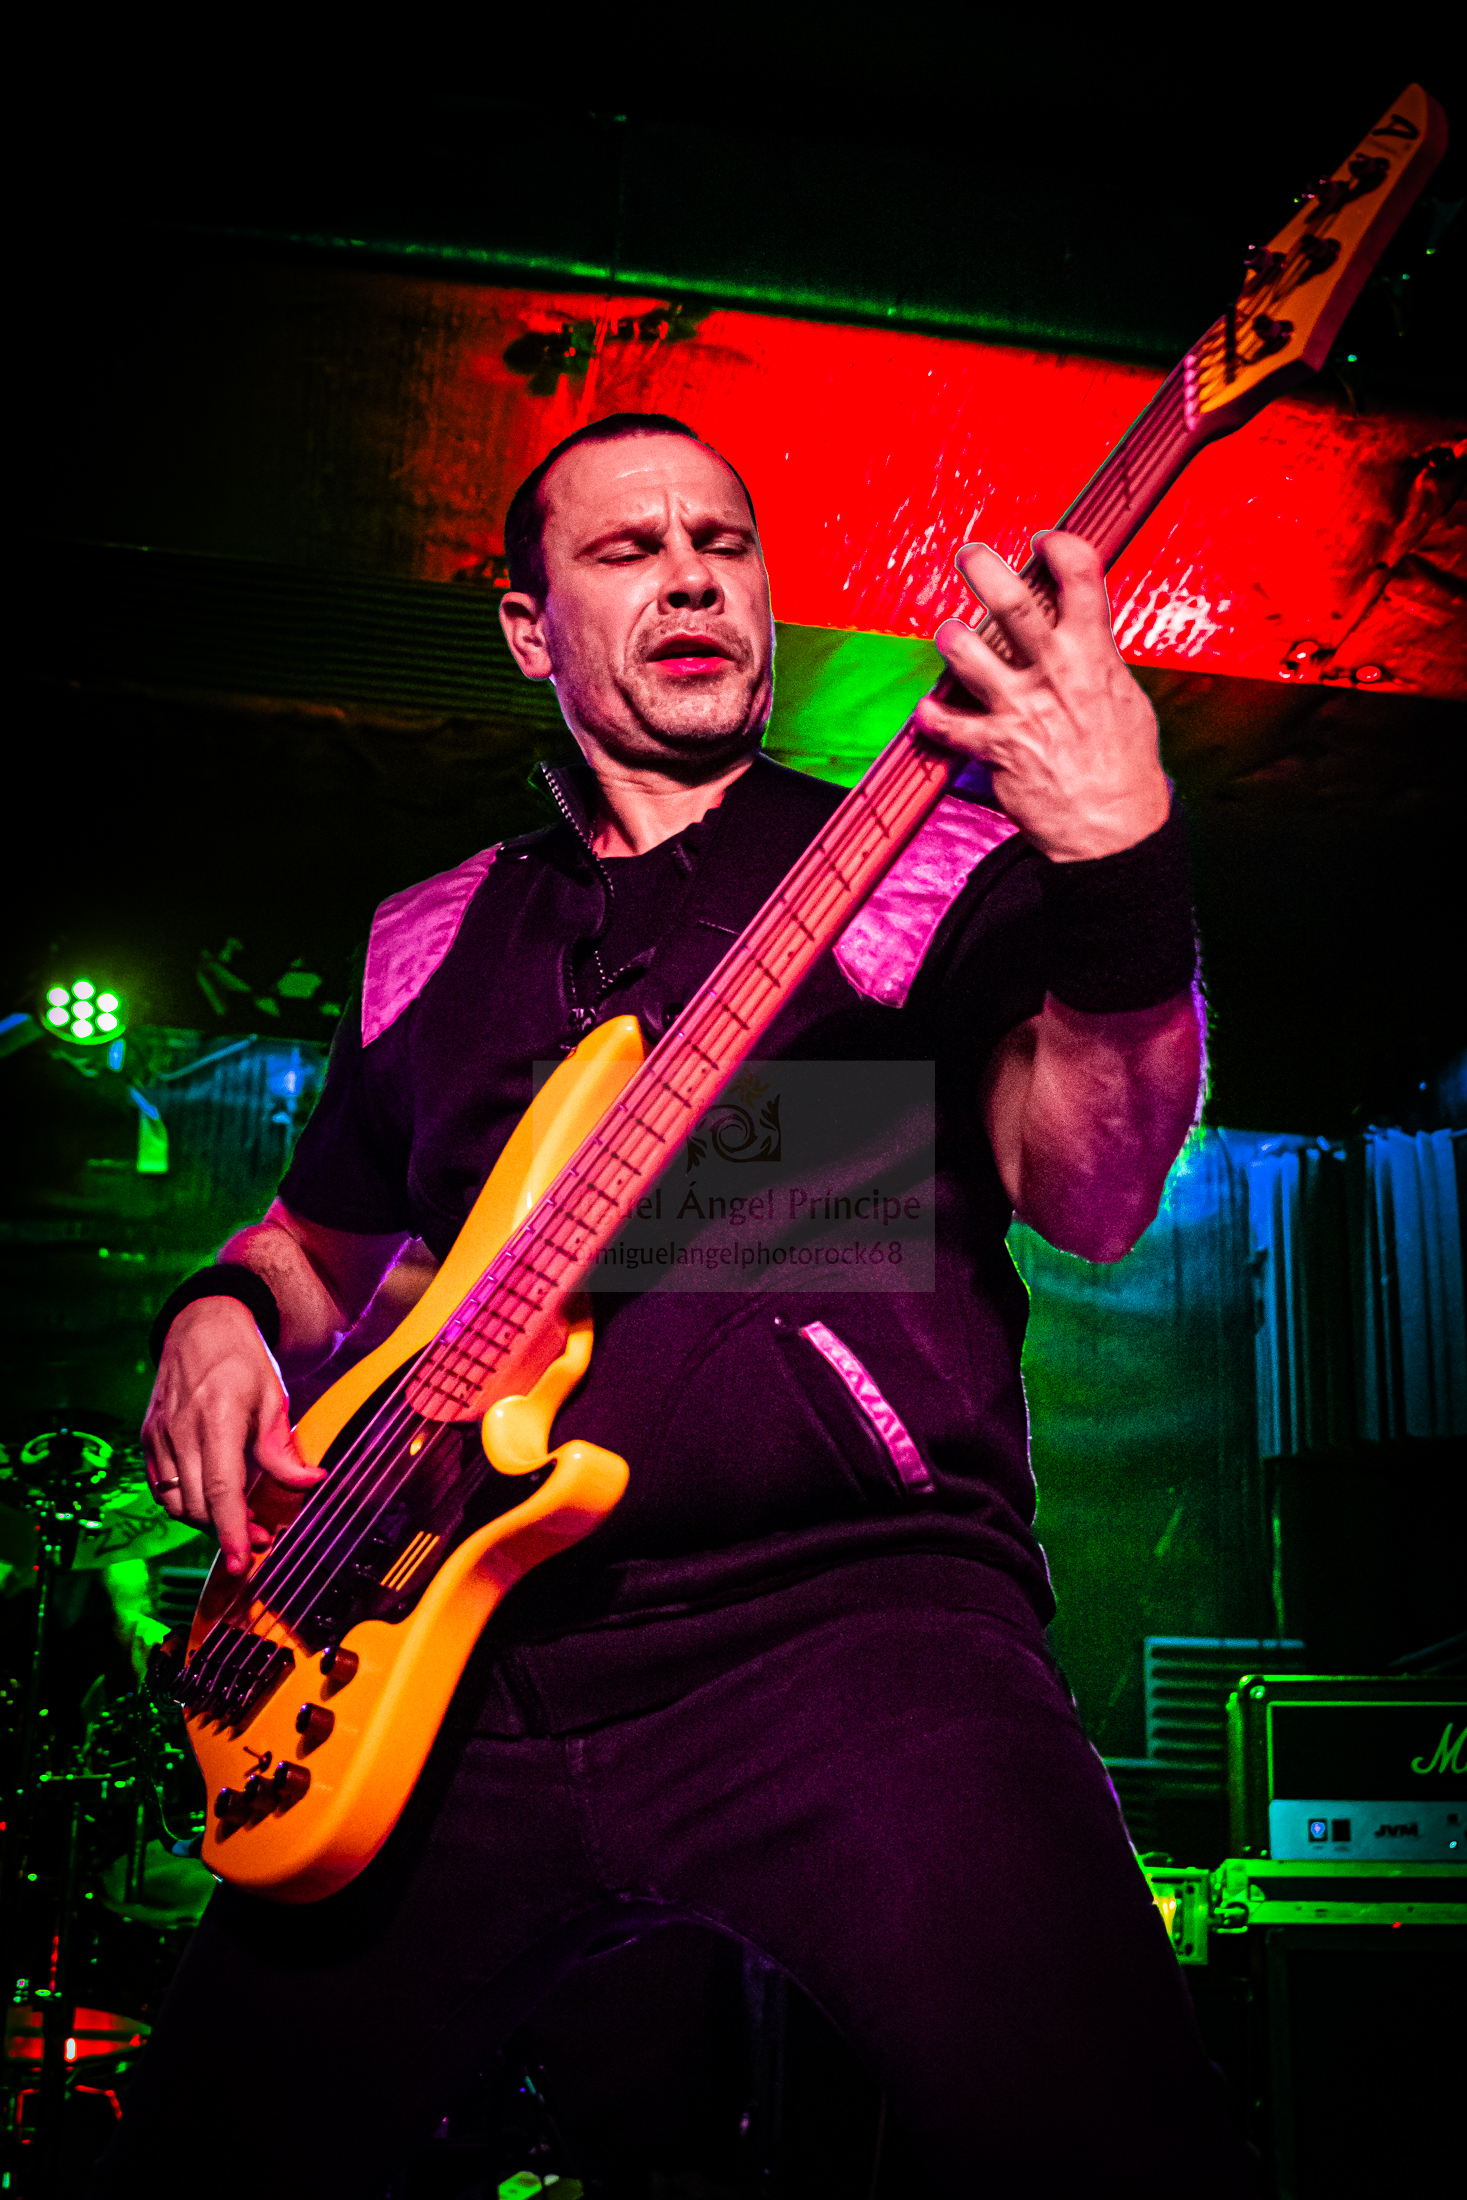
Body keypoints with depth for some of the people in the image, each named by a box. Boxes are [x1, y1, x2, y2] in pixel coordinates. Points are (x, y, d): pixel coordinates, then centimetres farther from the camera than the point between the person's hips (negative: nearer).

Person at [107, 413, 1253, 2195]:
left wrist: (1125, 876, -25)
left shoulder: (944, 859, 8)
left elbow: (1093, 1202, -7)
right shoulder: (429, 943, 20)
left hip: (854, 1612, -3)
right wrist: (219, 1314, 8)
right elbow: (315, 1242, 31)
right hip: (454, 1659, 4)